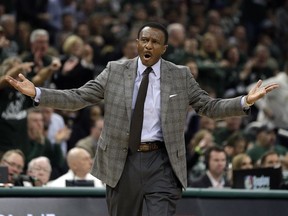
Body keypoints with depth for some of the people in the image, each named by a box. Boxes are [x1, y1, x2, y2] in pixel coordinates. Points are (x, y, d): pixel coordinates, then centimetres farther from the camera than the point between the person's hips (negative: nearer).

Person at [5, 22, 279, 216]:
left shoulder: (181, 76, 4)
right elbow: (77, 98, 4)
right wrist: (36, 93, -7)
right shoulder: (115, 71, 4)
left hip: (161, 163, -1)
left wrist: (245, 101, -9)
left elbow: (210, 107, 6)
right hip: (122, 161, 1)